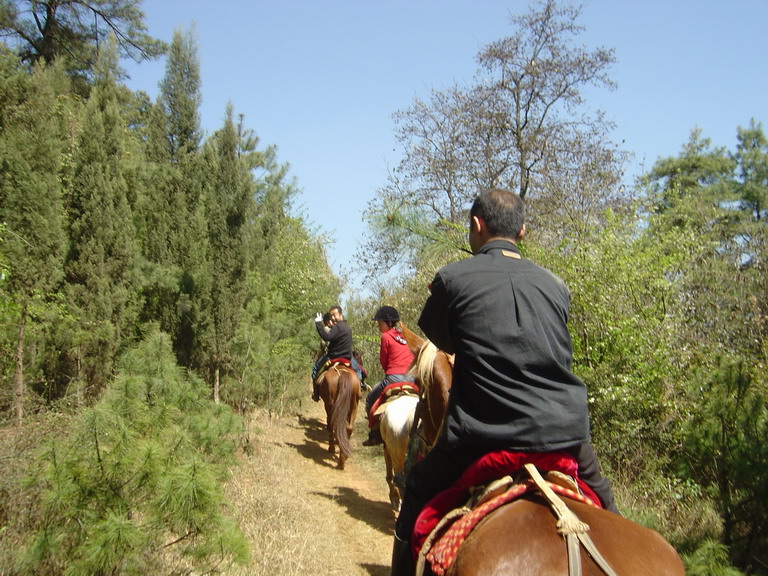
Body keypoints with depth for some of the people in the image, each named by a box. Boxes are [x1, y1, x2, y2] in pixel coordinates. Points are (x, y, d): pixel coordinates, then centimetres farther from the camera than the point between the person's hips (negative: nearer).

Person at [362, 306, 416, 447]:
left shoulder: (386, 337, -2)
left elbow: (383, 362, 5)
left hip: (394, 377, -6)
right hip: (411, 377, 6)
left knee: (371, 398, 13)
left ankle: (375, 435, 12)